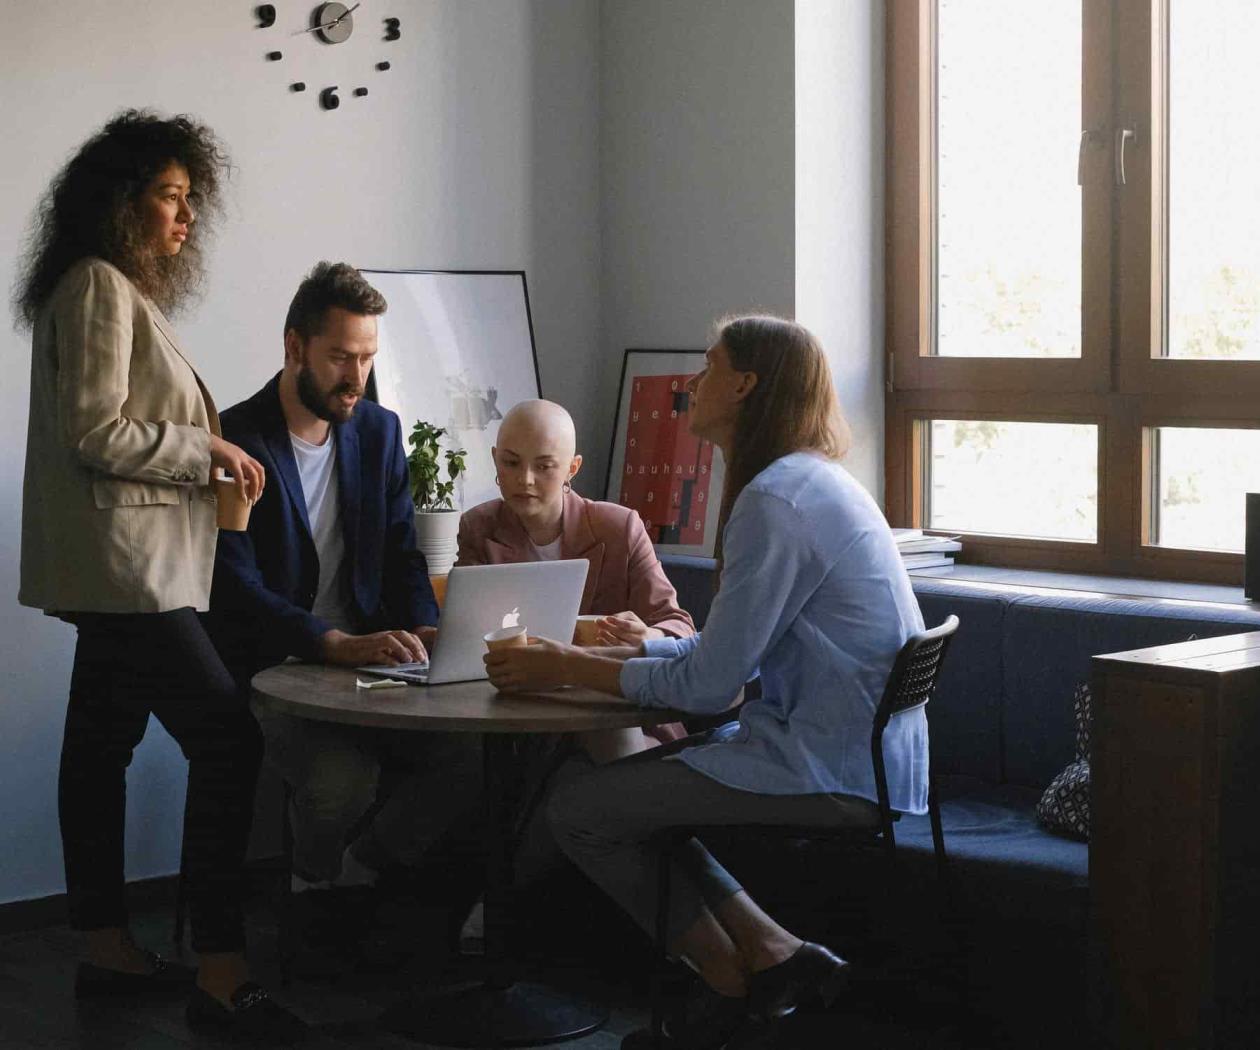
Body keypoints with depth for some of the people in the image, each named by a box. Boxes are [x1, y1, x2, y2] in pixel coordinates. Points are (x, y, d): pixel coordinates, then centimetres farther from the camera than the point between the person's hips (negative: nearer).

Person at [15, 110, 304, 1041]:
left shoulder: (124, 290, 20)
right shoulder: (97, 285, -11)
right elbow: (95, 432, -19)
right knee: (228, 742, -14)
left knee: (103, 742, 12)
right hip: (123, 564, -11)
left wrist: (209, 450, 13)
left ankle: (108, 948, 19)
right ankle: (221, 975, -13)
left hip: (124, 570, 11)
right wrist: (207, 451, -11)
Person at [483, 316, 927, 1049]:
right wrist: (597, 655, 9)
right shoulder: (811, 481, 13)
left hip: (831, 771, -10)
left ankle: (735, 984, 9)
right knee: (625, 782, 17)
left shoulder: (775, 501, -19)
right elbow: (728, 650, 15)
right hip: (858, 753, 10)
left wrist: (571, 669, -5)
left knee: (580, 811, -5)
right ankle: (769, 951, 9)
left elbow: (707, 685, -18)